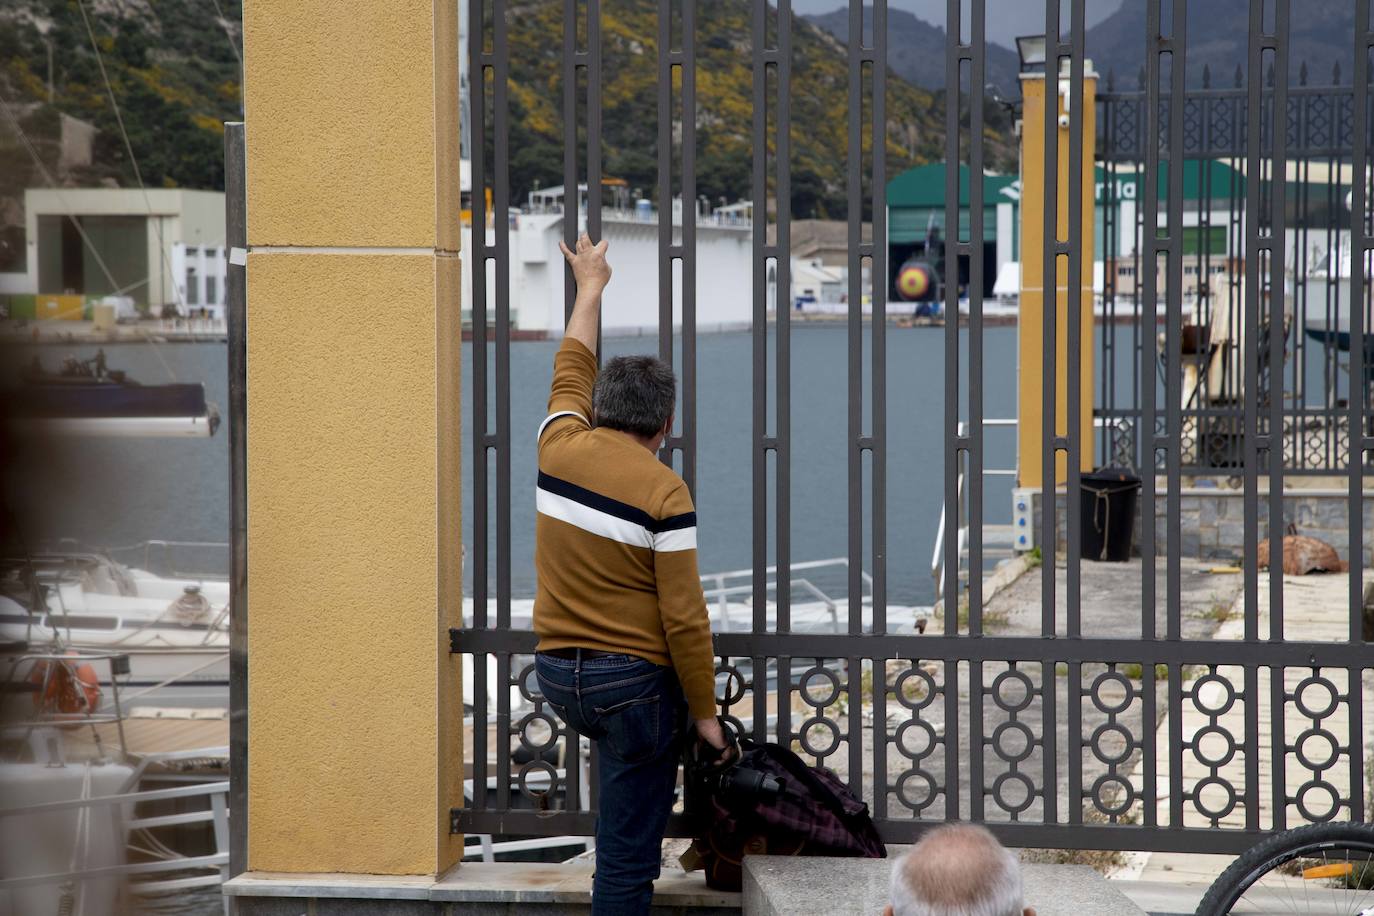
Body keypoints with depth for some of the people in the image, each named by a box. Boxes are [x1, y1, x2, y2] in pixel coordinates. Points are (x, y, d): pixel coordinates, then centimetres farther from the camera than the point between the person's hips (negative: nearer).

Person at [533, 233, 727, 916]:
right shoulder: (665, 494, -14)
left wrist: (591, 287, 38)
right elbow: (684, 618, -14)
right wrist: (705, 713, -3)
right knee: (627, 858, -1)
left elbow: (572, 372, 22)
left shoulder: (560, 449, 0)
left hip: (557, 672, 6)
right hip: (634, 679, -6)